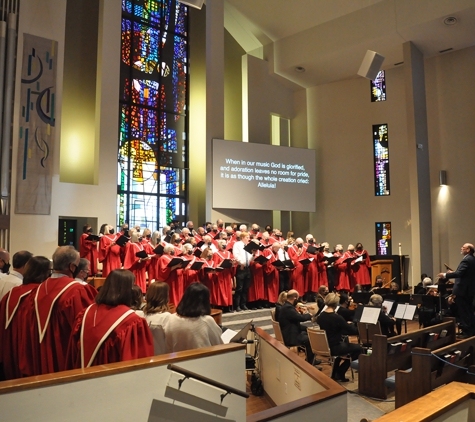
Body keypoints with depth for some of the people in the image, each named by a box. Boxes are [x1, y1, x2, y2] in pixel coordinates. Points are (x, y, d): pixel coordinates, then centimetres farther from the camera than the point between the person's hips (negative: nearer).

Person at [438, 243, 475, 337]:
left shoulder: (466, 260, -18)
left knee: (463, 313, -3)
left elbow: (459, 273, -28)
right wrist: (453, 273, 16)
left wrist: (446, 275, -19)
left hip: (463, 290, -10)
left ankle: (466, 332, 1)